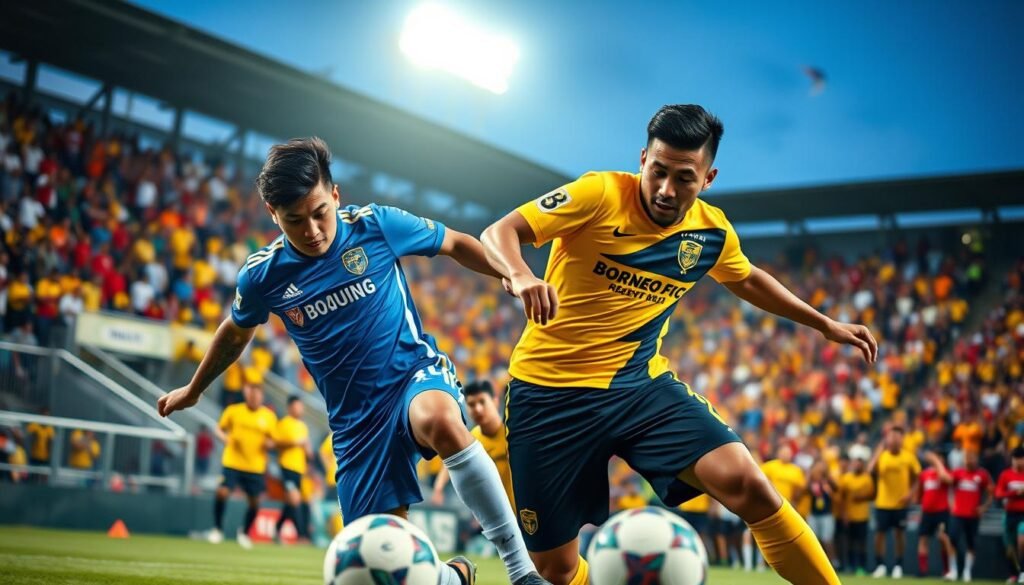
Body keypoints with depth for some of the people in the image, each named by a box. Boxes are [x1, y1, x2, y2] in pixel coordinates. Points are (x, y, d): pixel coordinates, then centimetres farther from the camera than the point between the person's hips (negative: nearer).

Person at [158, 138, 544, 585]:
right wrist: (193, 390, 31)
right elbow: (236, 332, 18)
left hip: (415, 372, -3)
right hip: (356, 418, 3)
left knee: (441, 422, -41)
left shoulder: (375, 225, -10)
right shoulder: (262, 276, -4)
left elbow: (456, 245, 6)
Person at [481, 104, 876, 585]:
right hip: (549, 390, -2)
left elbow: (747, 279, 24)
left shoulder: (713, 232, 1)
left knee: (747, 484, -20)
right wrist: (520, 276, -38)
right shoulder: (599, 195, -14)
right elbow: (498, 234, -17)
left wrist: (825, 324, 25)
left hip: (641, 383, 3)